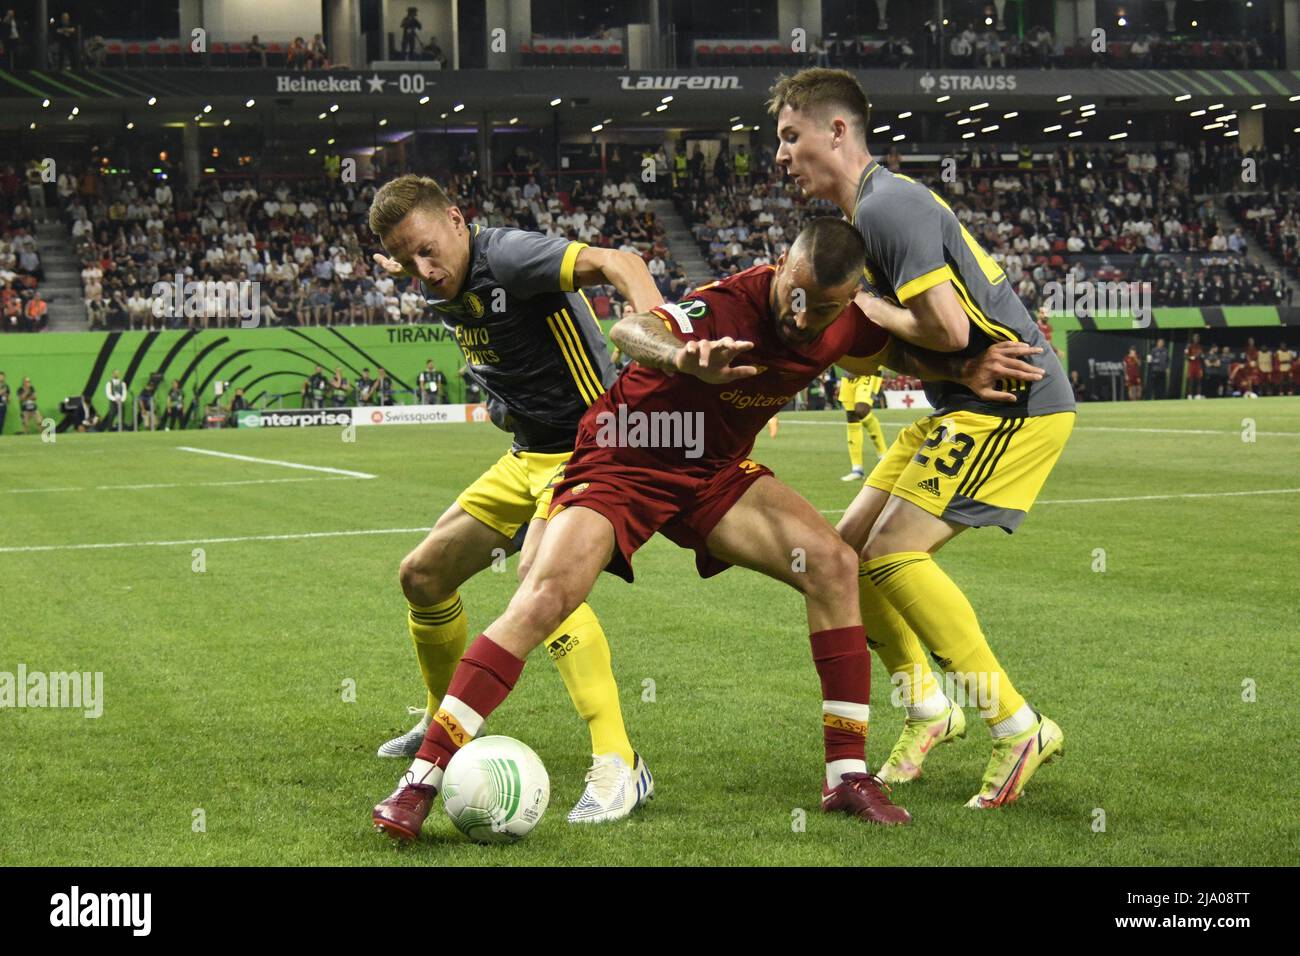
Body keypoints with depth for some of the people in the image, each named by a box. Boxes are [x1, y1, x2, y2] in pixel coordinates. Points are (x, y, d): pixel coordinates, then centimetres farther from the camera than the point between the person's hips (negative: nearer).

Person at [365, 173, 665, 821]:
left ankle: (618, 763, -36)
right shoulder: (444, 289, 4)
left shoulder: (506, 255, -23)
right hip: (528, 458, 10)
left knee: (539, 572, -34)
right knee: (422, 575, 14)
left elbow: (614, 263, -39)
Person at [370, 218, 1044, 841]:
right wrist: (682, 358, -75)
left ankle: (847, 776, -4)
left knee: (834, 566, -12)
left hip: (715, 471, 6)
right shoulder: (731, 305, -32)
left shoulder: (848, 326, -11)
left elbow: (882, 359, 15)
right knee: (546, 594, -24)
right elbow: (628, 330, -52)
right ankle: (421, 780, -18)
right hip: (623, 461, -6)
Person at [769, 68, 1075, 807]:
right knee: (852, 545, 8)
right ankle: (929, 708, 19)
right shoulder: (869, 209, 15)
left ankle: (1018, 728, -9)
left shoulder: (888, 205, -18)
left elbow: (949, 329, -25)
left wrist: (862, 305, -12)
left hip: (1013, 401, -10)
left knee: (893, 553, -16)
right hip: (967, 406, 10)